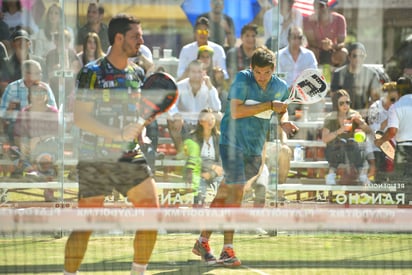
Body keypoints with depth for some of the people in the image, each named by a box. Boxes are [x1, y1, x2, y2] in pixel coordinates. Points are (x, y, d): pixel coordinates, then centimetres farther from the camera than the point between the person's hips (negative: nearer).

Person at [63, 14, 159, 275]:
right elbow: (80, 117, -15)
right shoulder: (92, 72, -9)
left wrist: (140, 126, -3)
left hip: (129, 156, 6)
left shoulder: (137, 72, 10)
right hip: (95, 159, -6)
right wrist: (118, 133, -24)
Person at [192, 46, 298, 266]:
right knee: (236, 190, -16)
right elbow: (236, 111, -23)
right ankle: (227, 250, -14)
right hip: (232, 141, -5)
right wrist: (269, 105, -22)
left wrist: (284, 121, -1)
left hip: (255, 148, 5)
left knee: (224, 195, 10)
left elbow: (282, 110, 23)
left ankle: (203, 242, 20)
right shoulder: (242, 79, -13)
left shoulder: (280, 87, 3)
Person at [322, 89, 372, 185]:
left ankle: (361, 172, -43)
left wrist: (359, 121, -22)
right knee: (339, 141, -33)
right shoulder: (330, 118, -2)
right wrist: (340, 131, -27)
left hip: (350, 152, 1)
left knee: (352, 142, -32)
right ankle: (332, 173, -38)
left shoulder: (354, 115, 4)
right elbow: (324, 139, -14)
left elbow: (369, 131, -5)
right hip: (334, 152, -1)